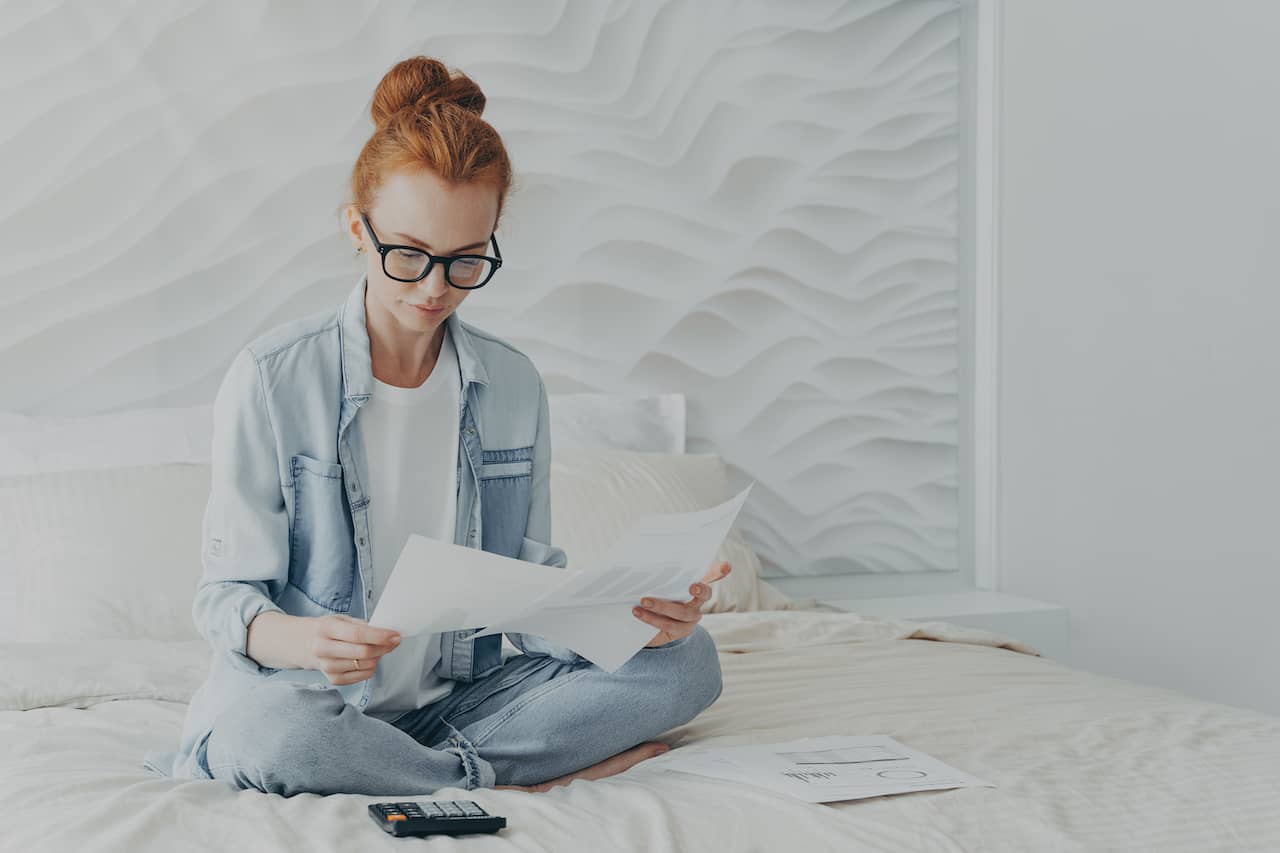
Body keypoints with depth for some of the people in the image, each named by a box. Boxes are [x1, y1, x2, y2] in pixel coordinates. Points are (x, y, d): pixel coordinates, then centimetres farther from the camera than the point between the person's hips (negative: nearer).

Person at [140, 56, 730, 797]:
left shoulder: (515, 386, 5)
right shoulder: (271, 380, -8)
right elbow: (227, 593, -8)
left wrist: (627, 613, -15)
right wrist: (295, 639, -31)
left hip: (460, 698, 4)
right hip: (313, 699, -3)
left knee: (687, 658, -16)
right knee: (266, 729, -40)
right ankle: (518, 778, -18)